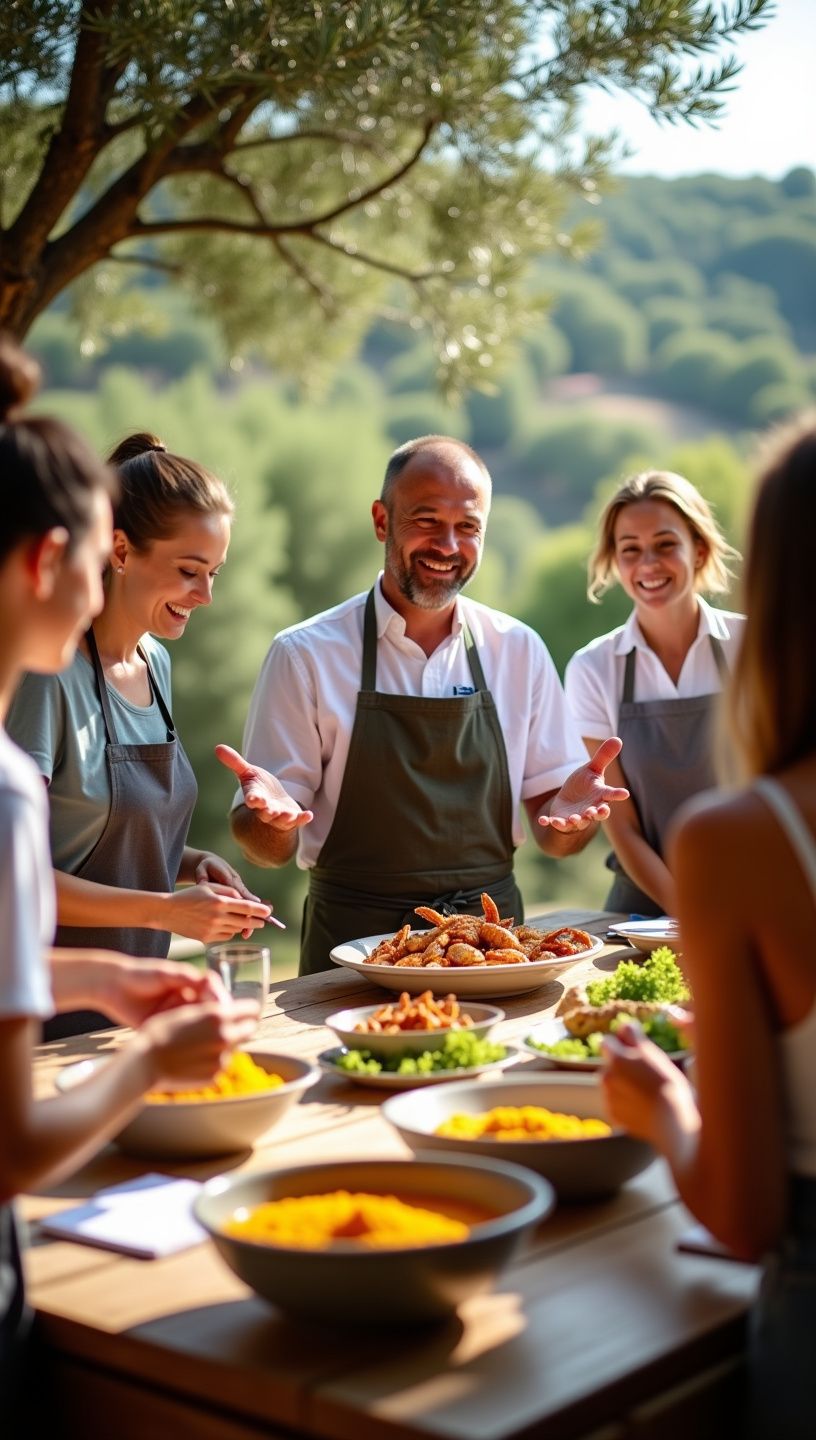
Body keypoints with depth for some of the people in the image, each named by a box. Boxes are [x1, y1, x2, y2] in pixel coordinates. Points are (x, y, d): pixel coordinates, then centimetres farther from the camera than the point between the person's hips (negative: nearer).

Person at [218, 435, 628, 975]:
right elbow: (272, 848, -2)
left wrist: (571, 812, -11)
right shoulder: (305, 653, -2)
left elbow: (551, 835, 10)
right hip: (355, 948, -2)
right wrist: (273, 817, -23)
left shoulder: (520, 650, 8)